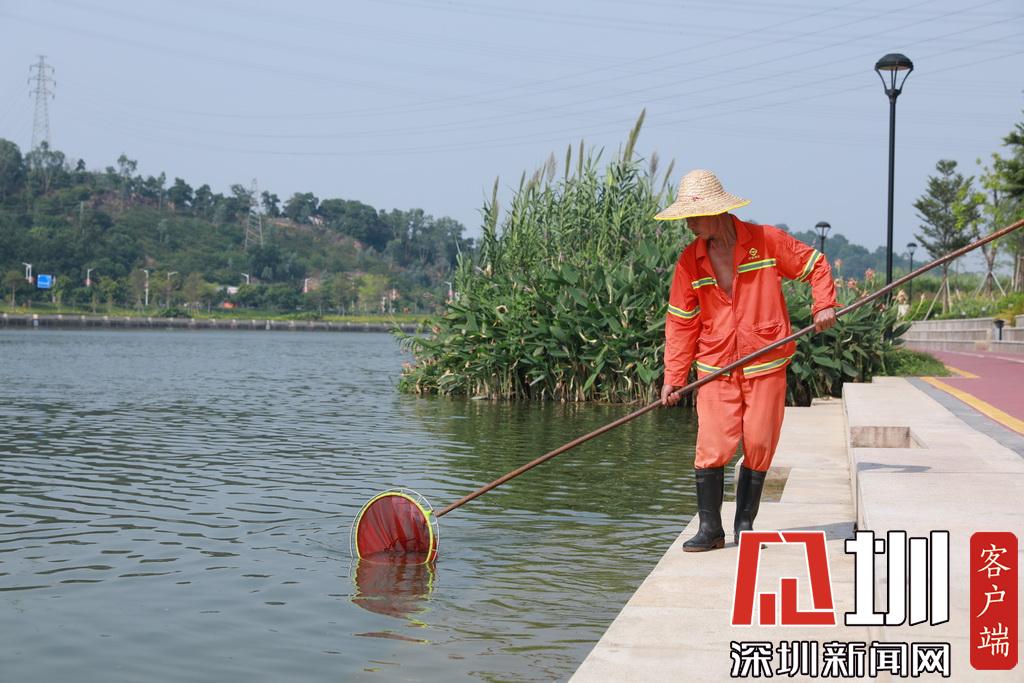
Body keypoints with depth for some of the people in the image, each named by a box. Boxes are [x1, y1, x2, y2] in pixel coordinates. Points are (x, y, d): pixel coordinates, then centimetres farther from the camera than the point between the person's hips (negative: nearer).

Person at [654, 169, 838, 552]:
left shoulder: (766, 241, -4)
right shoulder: (690, 260, 2)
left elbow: (815, 265, 9)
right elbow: (681, 322, 5)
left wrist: (823, 305, -8)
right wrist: (673, 377, -1)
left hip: (766, 365, -1)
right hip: (716, 368, 1)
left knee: (759, 446, 2)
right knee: (712, 446, -9)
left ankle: (744, 526, 16)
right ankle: (710, 528, 2)